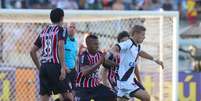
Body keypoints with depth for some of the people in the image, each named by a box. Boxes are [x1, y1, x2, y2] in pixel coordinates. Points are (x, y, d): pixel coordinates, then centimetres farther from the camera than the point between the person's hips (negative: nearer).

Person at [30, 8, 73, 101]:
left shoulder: (44, 31, 19)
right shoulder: (60, 29, 1)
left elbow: (32, 51, 20)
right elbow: (60, 46, -16)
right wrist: (63, 67, -19)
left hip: (43, 66, 6)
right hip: (55, 66, -6)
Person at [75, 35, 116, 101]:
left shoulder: (99, 54, 0)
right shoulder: (84, 56, -20)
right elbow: (85, 72, -33)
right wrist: (99, 63, -37)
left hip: (96, 85, 7)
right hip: (83, 87, -7)